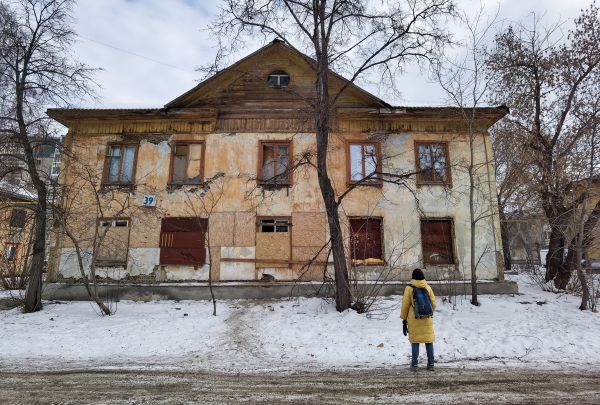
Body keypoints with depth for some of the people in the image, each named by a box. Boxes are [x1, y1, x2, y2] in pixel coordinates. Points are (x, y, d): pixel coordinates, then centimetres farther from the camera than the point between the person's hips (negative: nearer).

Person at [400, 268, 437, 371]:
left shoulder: (409, 288, -7)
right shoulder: (427, 287, 0)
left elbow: (405, 304, -4)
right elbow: (433, 303, 7)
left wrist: (404, 318, 5)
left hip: (414, 319, -2)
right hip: (427, 318, 2)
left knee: (415, 341, 6)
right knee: (428, 340, 11)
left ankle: (414, 364, 9)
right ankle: (430, 364, 16)